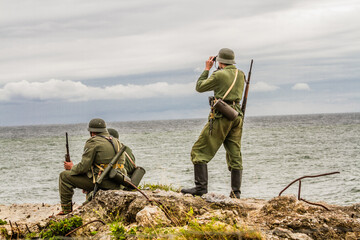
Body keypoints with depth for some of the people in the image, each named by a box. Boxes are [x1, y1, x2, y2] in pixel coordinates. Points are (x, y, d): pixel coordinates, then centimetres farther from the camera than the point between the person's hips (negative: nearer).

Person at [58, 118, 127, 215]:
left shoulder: (93, 142, -9)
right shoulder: (116, 142, 15)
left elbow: (83, 167, -13)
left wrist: (71, 167, 10)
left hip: (102, 183, -8)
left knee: (64, 176, 5)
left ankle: (66, 210, 9)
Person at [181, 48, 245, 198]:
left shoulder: (219, 75, -9)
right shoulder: (240, 74, 11)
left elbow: (199, 87, 3)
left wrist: (207, 69, 12)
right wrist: (222, 70, 26)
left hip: (221, 117, -7)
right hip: (237, 117, 7)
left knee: (199, 151, -1)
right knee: (235, 155, 8)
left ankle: (201, 186, -10)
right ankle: (236, 192, 5)